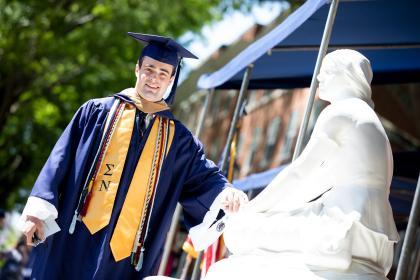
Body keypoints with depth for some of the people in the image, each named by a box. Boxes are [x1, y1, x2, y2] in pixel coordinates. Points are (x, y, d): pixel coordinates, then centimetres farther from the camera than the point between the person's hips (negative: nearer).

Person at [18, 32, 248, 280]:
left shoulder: (177, 138, 12)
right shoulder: (98, 112, 8)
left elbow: (204, 177, 7)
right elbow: (61, 161, 4)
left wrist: (225, 193, -16)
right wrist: (39, 211, -4)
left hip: (129, 249, 1)